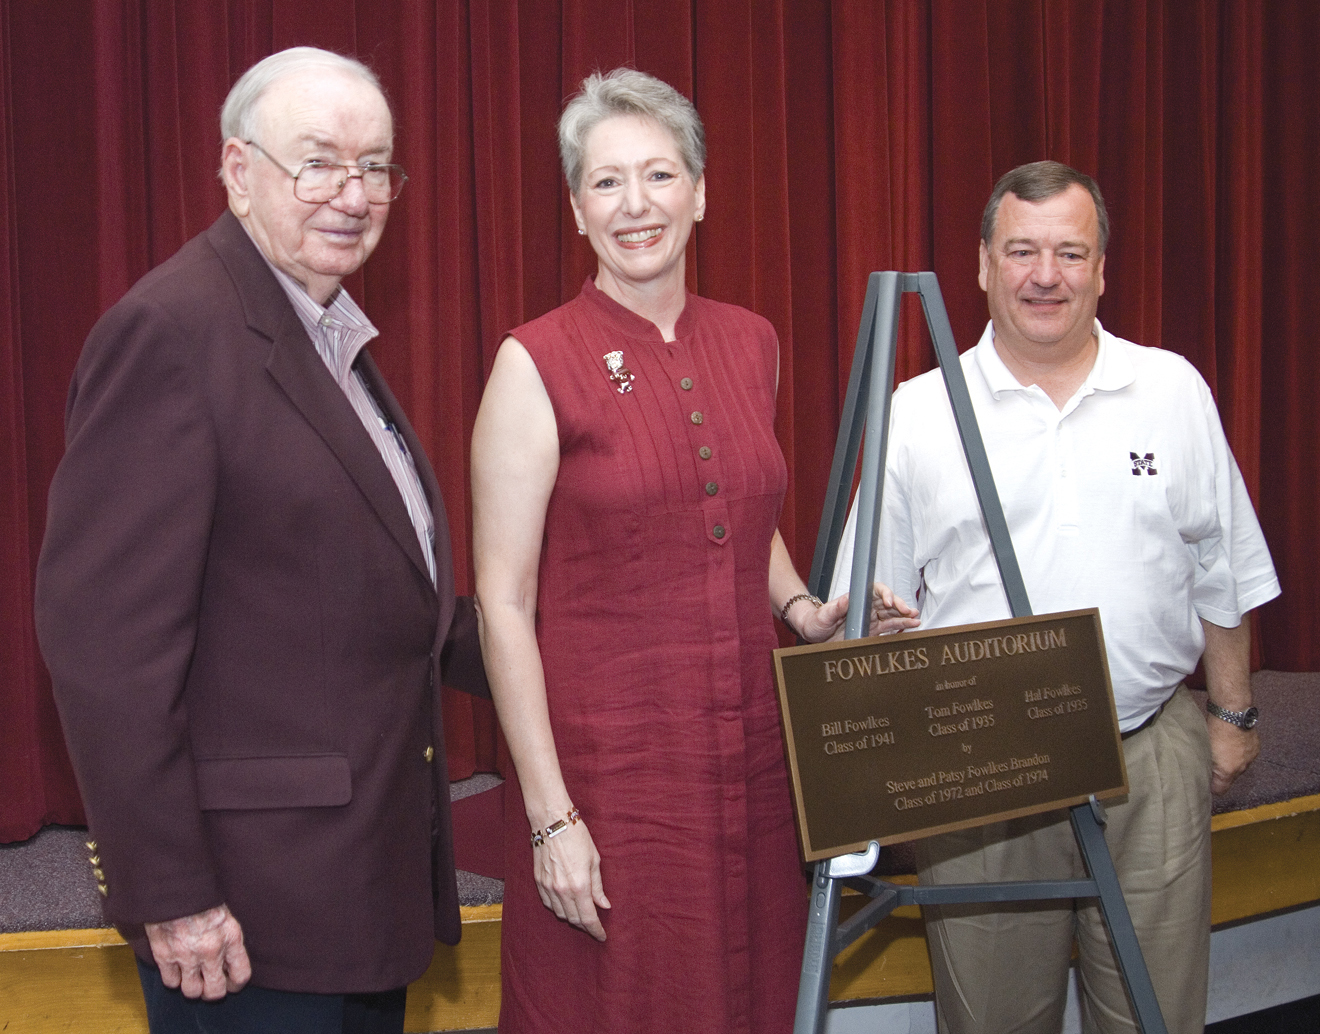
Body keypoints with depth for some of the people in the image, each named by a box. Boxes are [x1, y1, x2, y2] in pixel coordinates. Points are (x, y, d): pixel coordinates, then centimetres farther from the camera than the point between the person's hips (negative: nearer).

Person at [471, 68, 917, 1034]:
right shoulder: (537, 363, -8)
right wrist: (550, 815, -12)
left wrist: (804, 609, 3)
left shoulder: (750, 344, 7)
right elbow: (503, 603, -9)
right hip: (606, 763, -5)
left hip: (750, 751, 5)